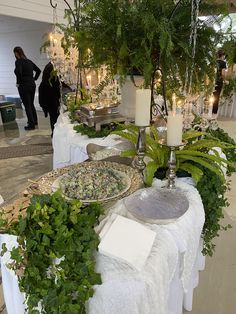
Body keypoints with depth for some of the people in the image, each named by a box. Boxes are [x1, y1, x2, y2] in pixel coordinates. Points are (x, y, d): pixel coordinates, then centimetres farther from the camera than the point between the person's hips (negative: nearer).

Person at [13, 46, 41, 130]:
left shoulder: (18, 61, -11)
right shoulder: (29, 61, 10)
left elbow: (18, 72, -28)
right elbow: (38, 70, 16)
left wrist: (18, 82, -14)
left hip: (24, 86, -7)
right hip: (32, 85, 7)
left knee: (27, 105, 0)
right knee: (31, 104, 20)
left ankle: (31, 124, 3)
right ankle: (35, 121, 30)